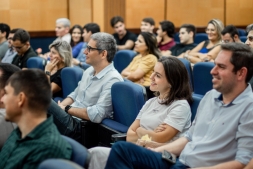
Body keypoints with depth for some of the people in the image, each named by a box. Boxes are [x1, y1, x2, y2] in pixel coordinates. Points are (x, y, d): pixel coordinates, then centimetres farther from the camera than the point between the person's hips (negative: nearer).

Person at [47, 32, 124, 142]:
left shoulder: (112, 80, -14)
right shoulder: (89, 71, 14)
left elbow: (97, 115, -22)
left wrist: (66, 109, -11)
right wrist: (57, 108, 2)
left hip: (82, 127, -8)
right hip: (70, 119, 8)